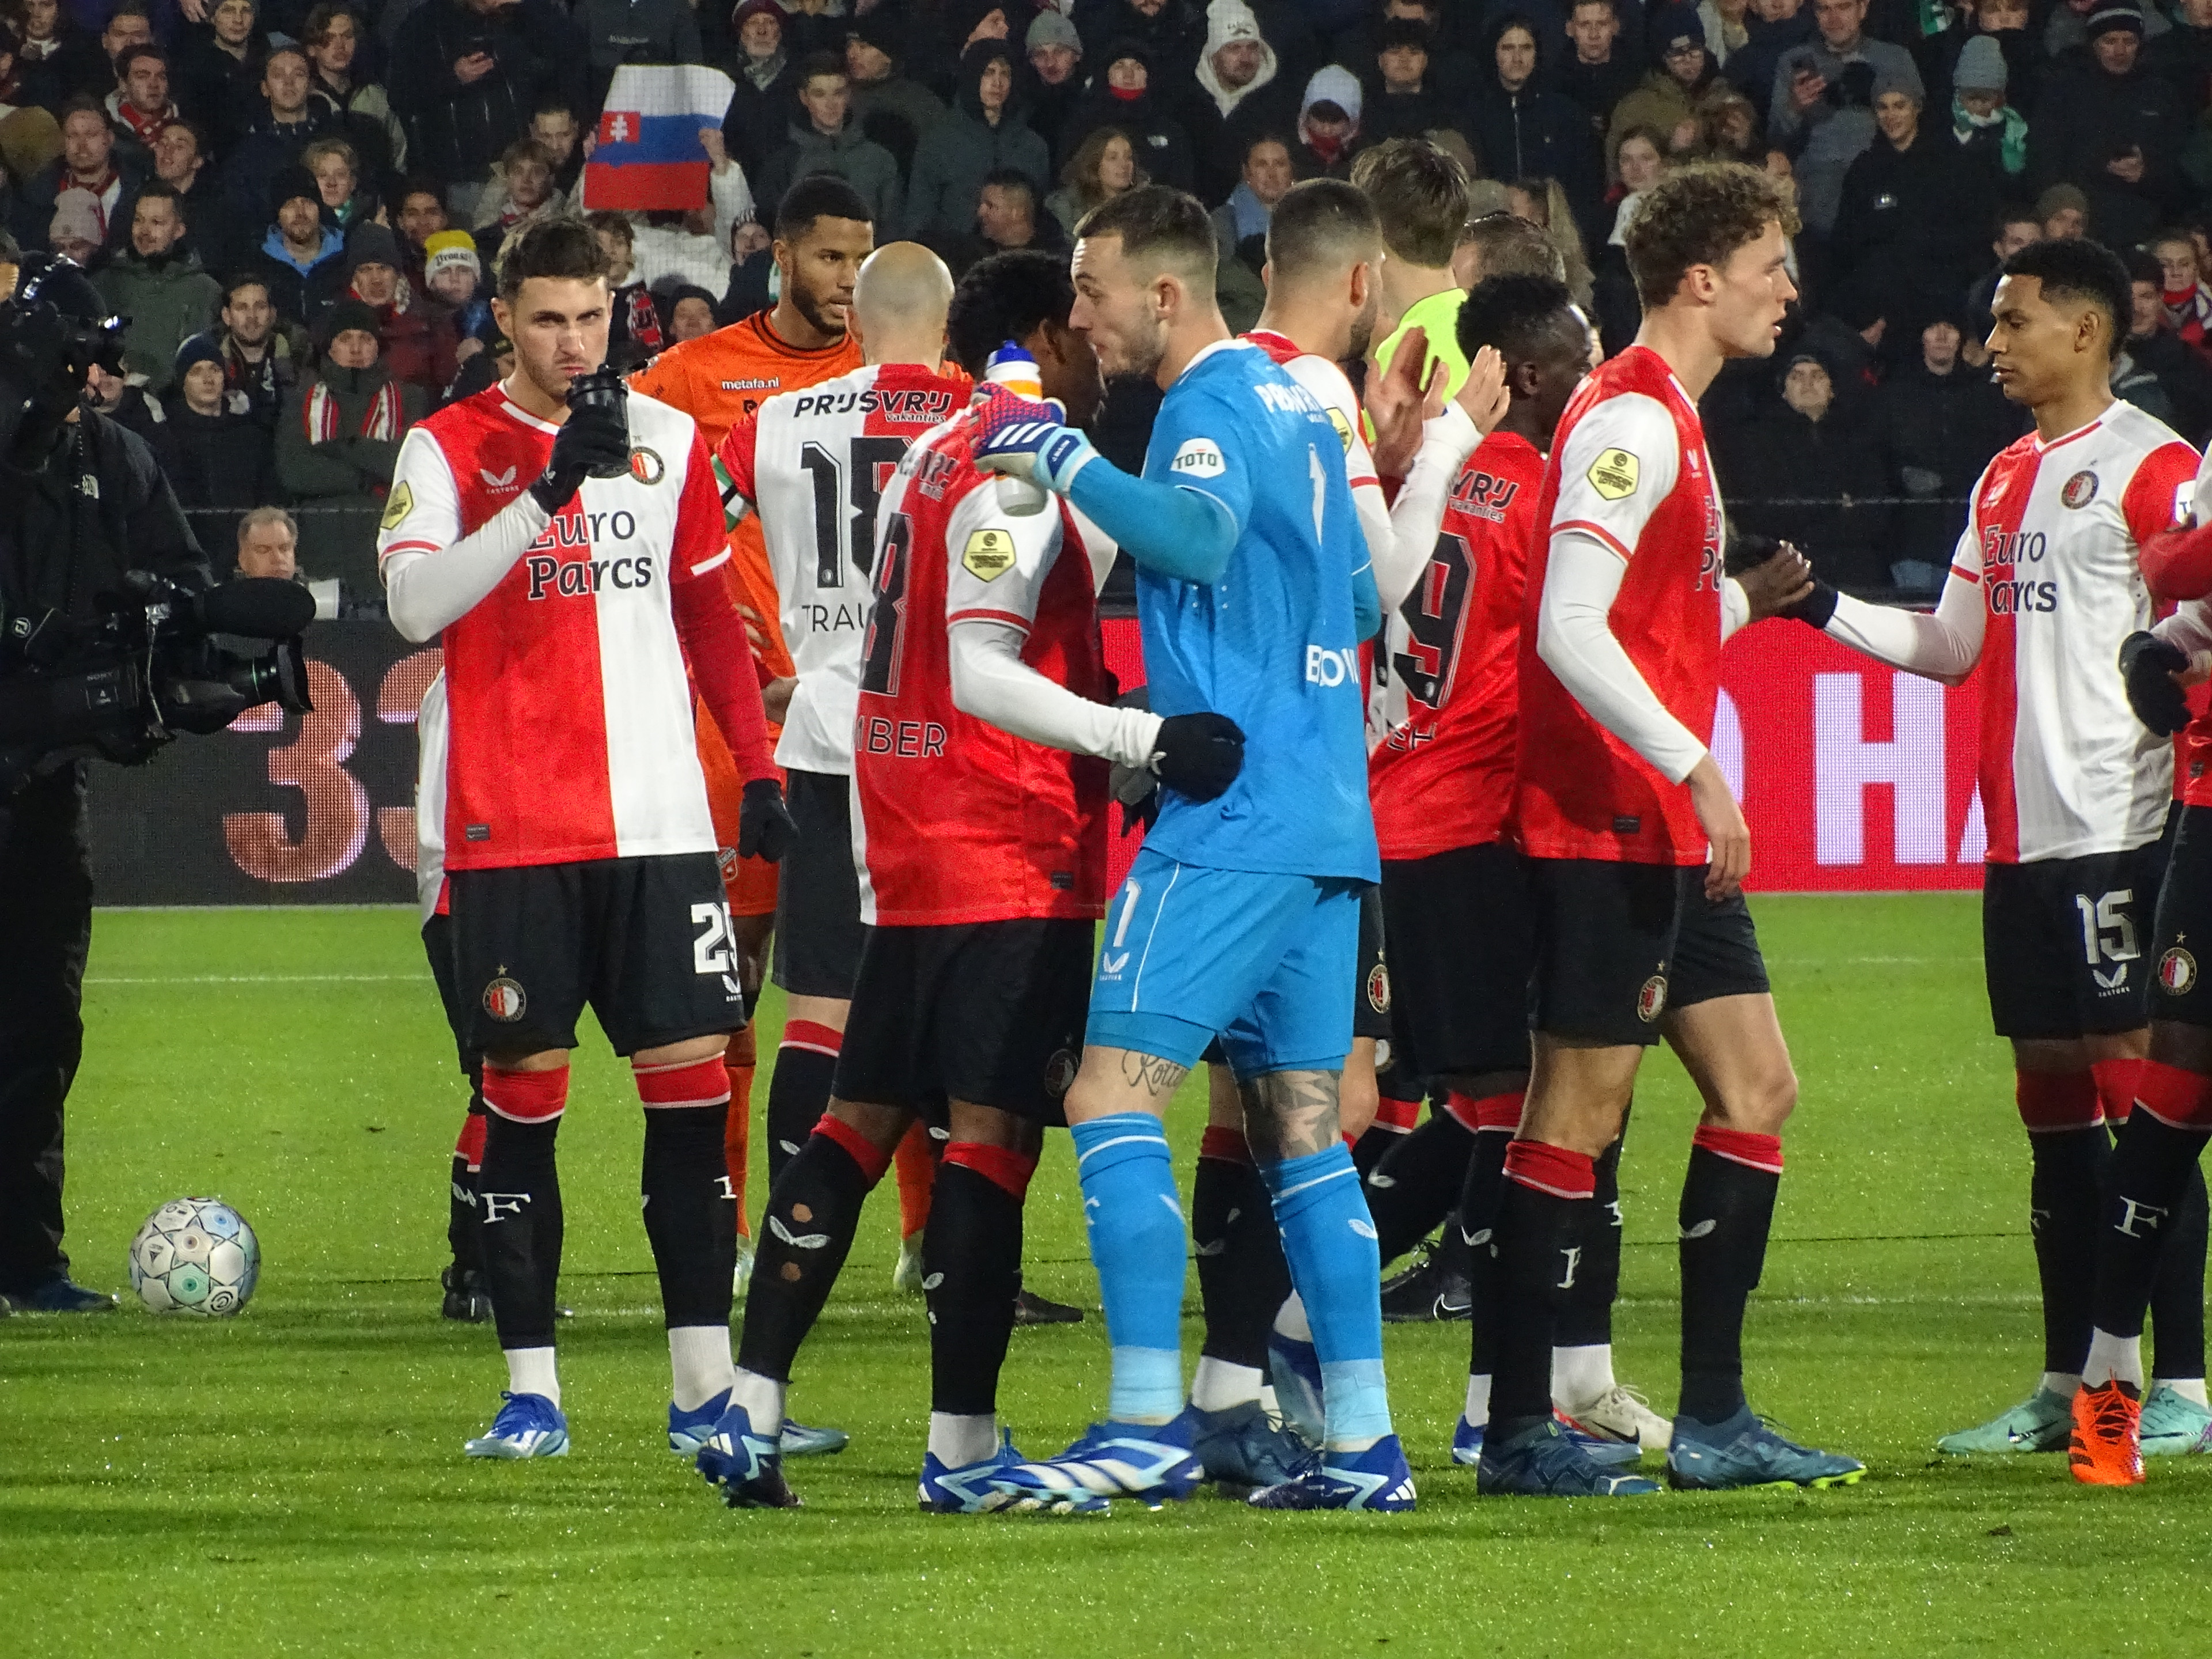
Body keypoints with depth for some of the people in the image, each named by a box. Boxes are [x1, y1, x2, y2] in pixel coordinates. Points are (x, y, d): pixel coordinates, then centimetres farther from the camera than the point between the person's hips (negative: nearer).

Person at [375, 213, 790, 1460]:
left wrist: (760, 770, 12)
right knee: (525, 1091, -1)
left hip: (660, 819, 3)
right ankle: (532, 1390, 4)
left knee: (692, 1076, -2)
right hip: (511, 829, -3)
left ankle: (706, 1381, 2)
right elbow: (415, 600, -16)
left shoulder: (672, 442, 11)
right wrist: (548, 489, -23)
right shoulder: (450, 448, 0)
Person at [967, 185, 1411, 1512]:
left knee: (1116, 1095, -10)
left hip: (1232, 816, -9)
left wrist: (1062, 459, -20)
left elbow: (1201, 532, -29)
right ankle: (1363, 1440, 7)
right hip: (1328, 818, 9)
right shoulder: (1294, 402, 18)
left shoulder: (1211, 405, -9)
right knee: (1301, 1122, 10)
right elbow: (1361, 598, 27)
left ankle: (1151, 1424, -15)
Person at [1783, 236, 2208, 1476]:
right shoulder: (2007, 480, 18)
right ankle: (2069, 1385, 16)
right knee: (2051, 1095, 10)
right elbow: (1956, 646, 23)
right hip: (2023, 836, 9)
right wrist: (1825, 609, 14)